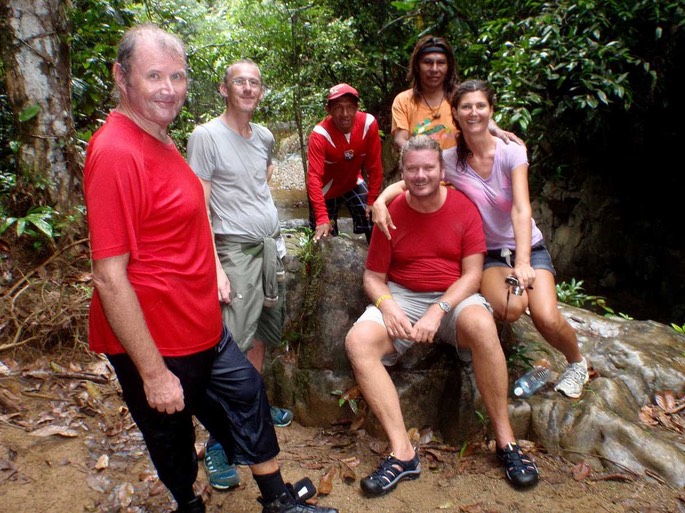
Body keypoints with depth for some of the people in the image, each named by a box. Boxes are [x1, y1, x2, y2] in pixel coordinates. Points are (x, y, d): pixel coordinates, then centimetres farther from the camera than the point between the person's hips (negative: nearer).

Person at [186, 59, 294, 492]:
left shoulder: (265, 137, 10)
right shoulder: (206, 136, -9)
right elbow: (199, 208, -13)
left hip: (272, 244, 7)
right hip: (235, 248, -6)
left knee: (261, 335, 14)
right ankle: (218, 442, 5)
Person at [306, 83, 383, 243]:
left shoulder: (369, 124, -22)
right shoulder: (319, 135, -30)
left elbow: (375, 165, -14)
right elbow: (314, 177, -36)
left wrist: (372, 200, -12)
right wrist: (322, 219, -44)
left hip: (353, 183, 3)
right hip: (326, 189, -2)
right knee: (325, 239, 4)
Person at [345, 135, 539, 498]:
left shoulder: (464, 208, -3)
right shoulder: (390, 214, -1)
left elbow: (472, 274, -6)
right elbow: (373, 277, 3)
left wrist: (438, 311, -20)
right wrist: (387, 307, -18)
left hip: (454, 297, -1)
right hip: (402, 298, 2)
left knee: (482, 325, -36)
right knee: (358, 340, -26)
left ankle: (505, 441, -18)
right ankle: (403, 453, -21)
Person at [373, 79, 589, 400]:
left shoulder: (512, 152, -12)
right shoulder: (450, 159, -8)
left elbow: (521, 210, -23)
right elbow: (407, 182, -6)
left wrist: (522, 263, -36)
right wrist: (381, 199, -29)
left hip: (528, 248, 0)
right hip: (489, 254, 0)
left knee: (547, 318, -23)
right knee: (510, 308, -32)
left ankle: (576, 362, 12)